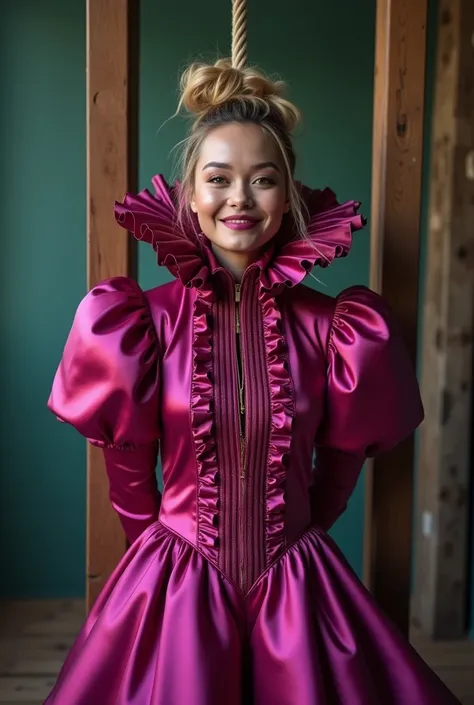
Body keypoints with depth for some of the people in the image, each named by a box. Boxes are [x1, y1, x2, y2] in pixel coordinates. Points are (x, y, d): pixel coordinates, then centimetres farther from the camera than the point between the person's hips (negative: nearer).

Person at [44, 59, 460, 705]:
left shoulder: (325, 324, -9)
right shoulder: (148, 319, -11)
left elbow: (343, 456, 5)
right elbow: (128, 458, 1)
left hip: (295, 587, 1)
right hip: (178, 582, 0)